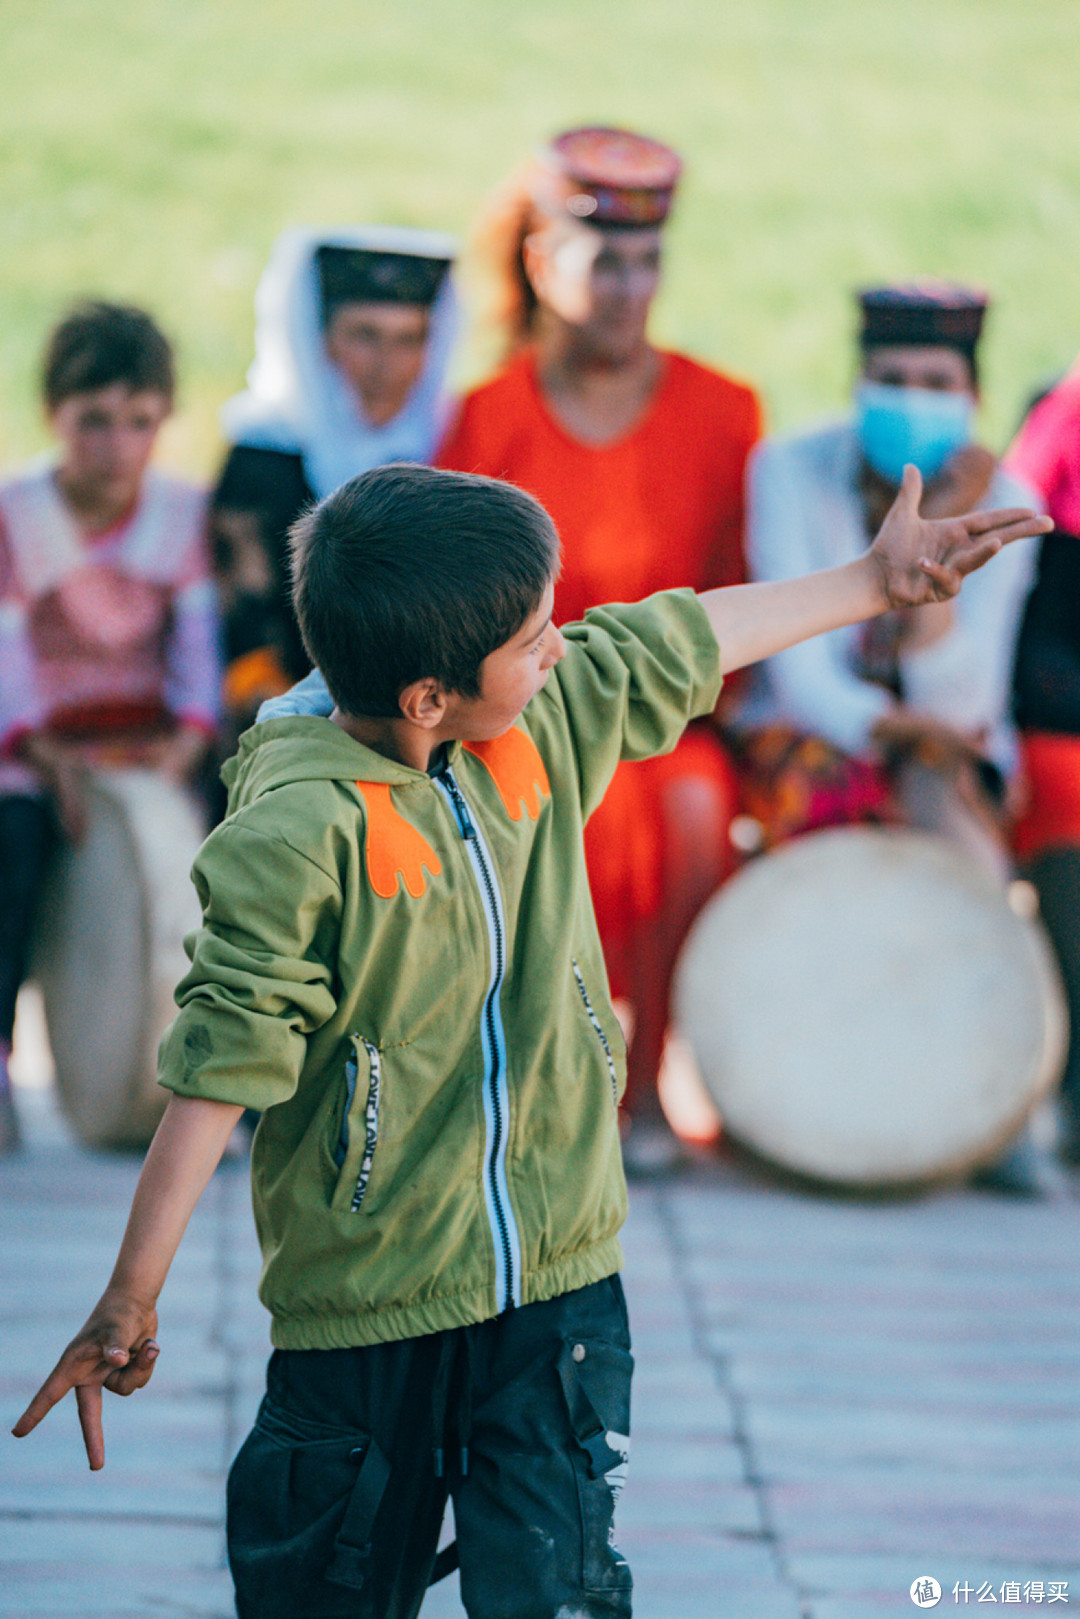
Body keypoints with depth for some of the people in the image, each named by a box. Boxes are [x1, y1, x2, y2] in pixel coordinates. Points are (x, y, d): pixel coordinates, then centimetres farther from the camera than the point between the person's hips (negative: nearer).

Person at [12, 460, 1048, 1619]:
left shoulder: (541, 725, -1)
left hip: (558, 1286, 5)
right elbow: (222, 1065, -20)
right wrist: (131, 1300, -19)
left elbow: (675, 651, 17)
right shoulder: (297, 832, -21)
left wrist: (875, 582, 28)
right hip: (366, 1307, -5)